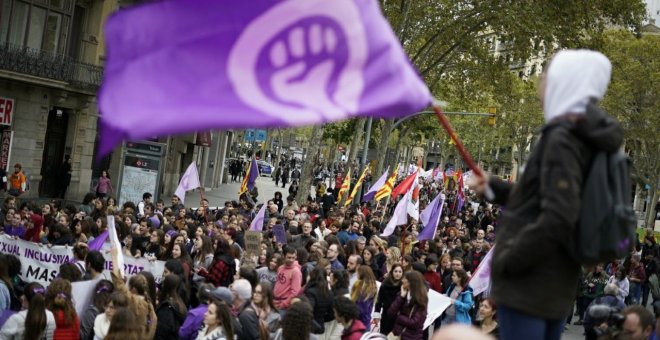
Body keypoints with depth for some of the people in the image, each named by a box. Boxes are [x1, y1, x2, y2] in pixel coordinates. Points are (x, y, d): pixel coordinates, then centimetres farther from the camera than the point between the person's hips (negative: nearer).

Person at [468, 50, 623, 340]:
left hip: (530, 281, -10)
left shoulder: (562, 137, -16)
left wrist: (506, 262, -16)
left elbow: (558, 218, -25)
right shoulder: (588, 138, 13)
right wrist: (494, 188, 22)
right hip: (555, 284, 10)